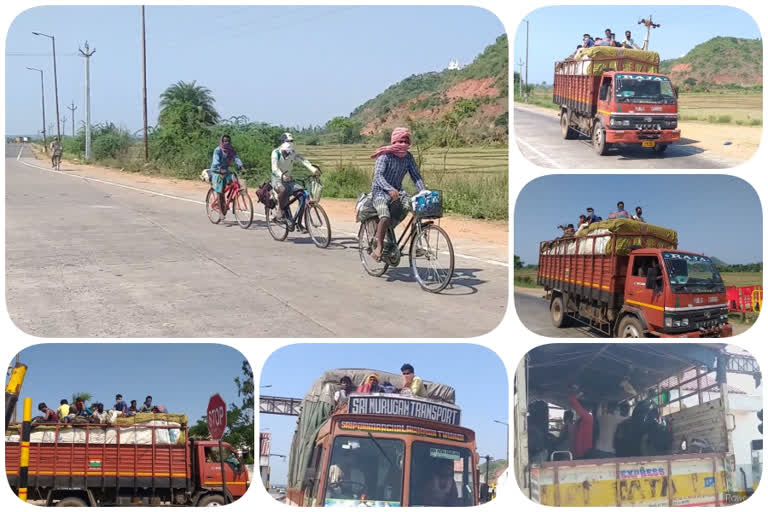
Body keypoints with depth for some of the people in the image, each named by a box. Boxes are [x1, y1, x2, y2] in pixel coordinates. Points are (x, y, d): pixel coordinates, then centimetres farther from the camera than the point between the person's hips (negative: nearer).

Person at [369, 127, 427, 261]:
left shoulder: (408, 157, 1)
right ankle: (379, 247, -14)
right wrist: (390, 189, -45)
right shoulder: (385, 156, -15)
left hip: (397, 190, 5)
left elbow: (415, 176, -1)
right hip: (381, 191, -5)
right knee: (385, 217, -31)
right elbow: (378, 175, -28)